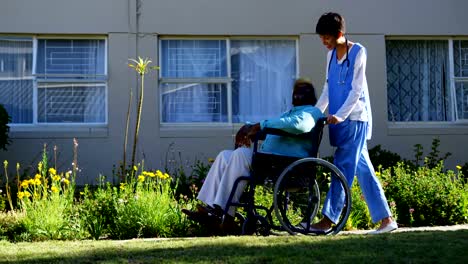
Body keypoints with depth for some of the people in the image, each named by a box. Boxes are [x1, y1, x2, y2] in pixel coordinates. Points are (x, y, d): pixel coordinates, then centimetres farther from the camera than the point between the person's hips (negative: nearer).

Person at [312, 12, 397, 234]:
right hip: (341, 120, 7)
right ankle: (385, 218, 9)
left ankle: (328, 219, -6)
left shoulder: (358, 52, -7)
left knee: (343, 168, -7)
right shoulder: (331, 55, 14)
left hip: (355, 118, -7)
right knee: (362, 168, 6)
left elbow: (356, 90, -12)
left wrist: (340, 115, -20)